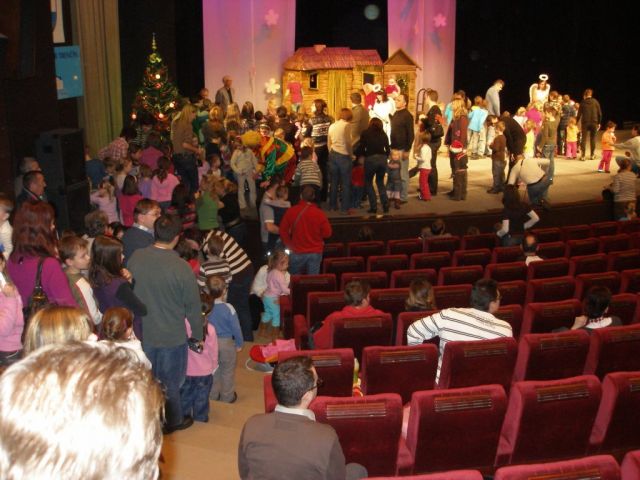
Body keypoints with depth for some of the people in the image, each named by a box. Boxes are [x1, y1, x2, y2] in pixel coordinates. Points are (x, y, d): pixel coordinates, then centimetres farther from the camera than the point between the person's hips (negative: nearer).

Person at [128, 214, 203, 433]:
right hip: (171, 335, -4)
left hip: (143, 332, 4)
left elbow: (129, 291, 2)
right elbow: (192, 305, -14)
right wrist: (198, 334, 1)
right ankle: (173, 420, 34)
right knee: (169, 381, 16)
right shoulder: (181, 267, -24)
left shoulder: (135, 258, -12)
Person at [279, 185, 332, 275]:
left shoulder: (291, 211, -9)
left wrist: (289, 245, 10)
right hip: (315, 253, 0)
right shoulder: (320, 214, -12)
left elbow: (283, 231, -2)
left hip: (297, 253, 0)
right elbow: (327, 233, -5)